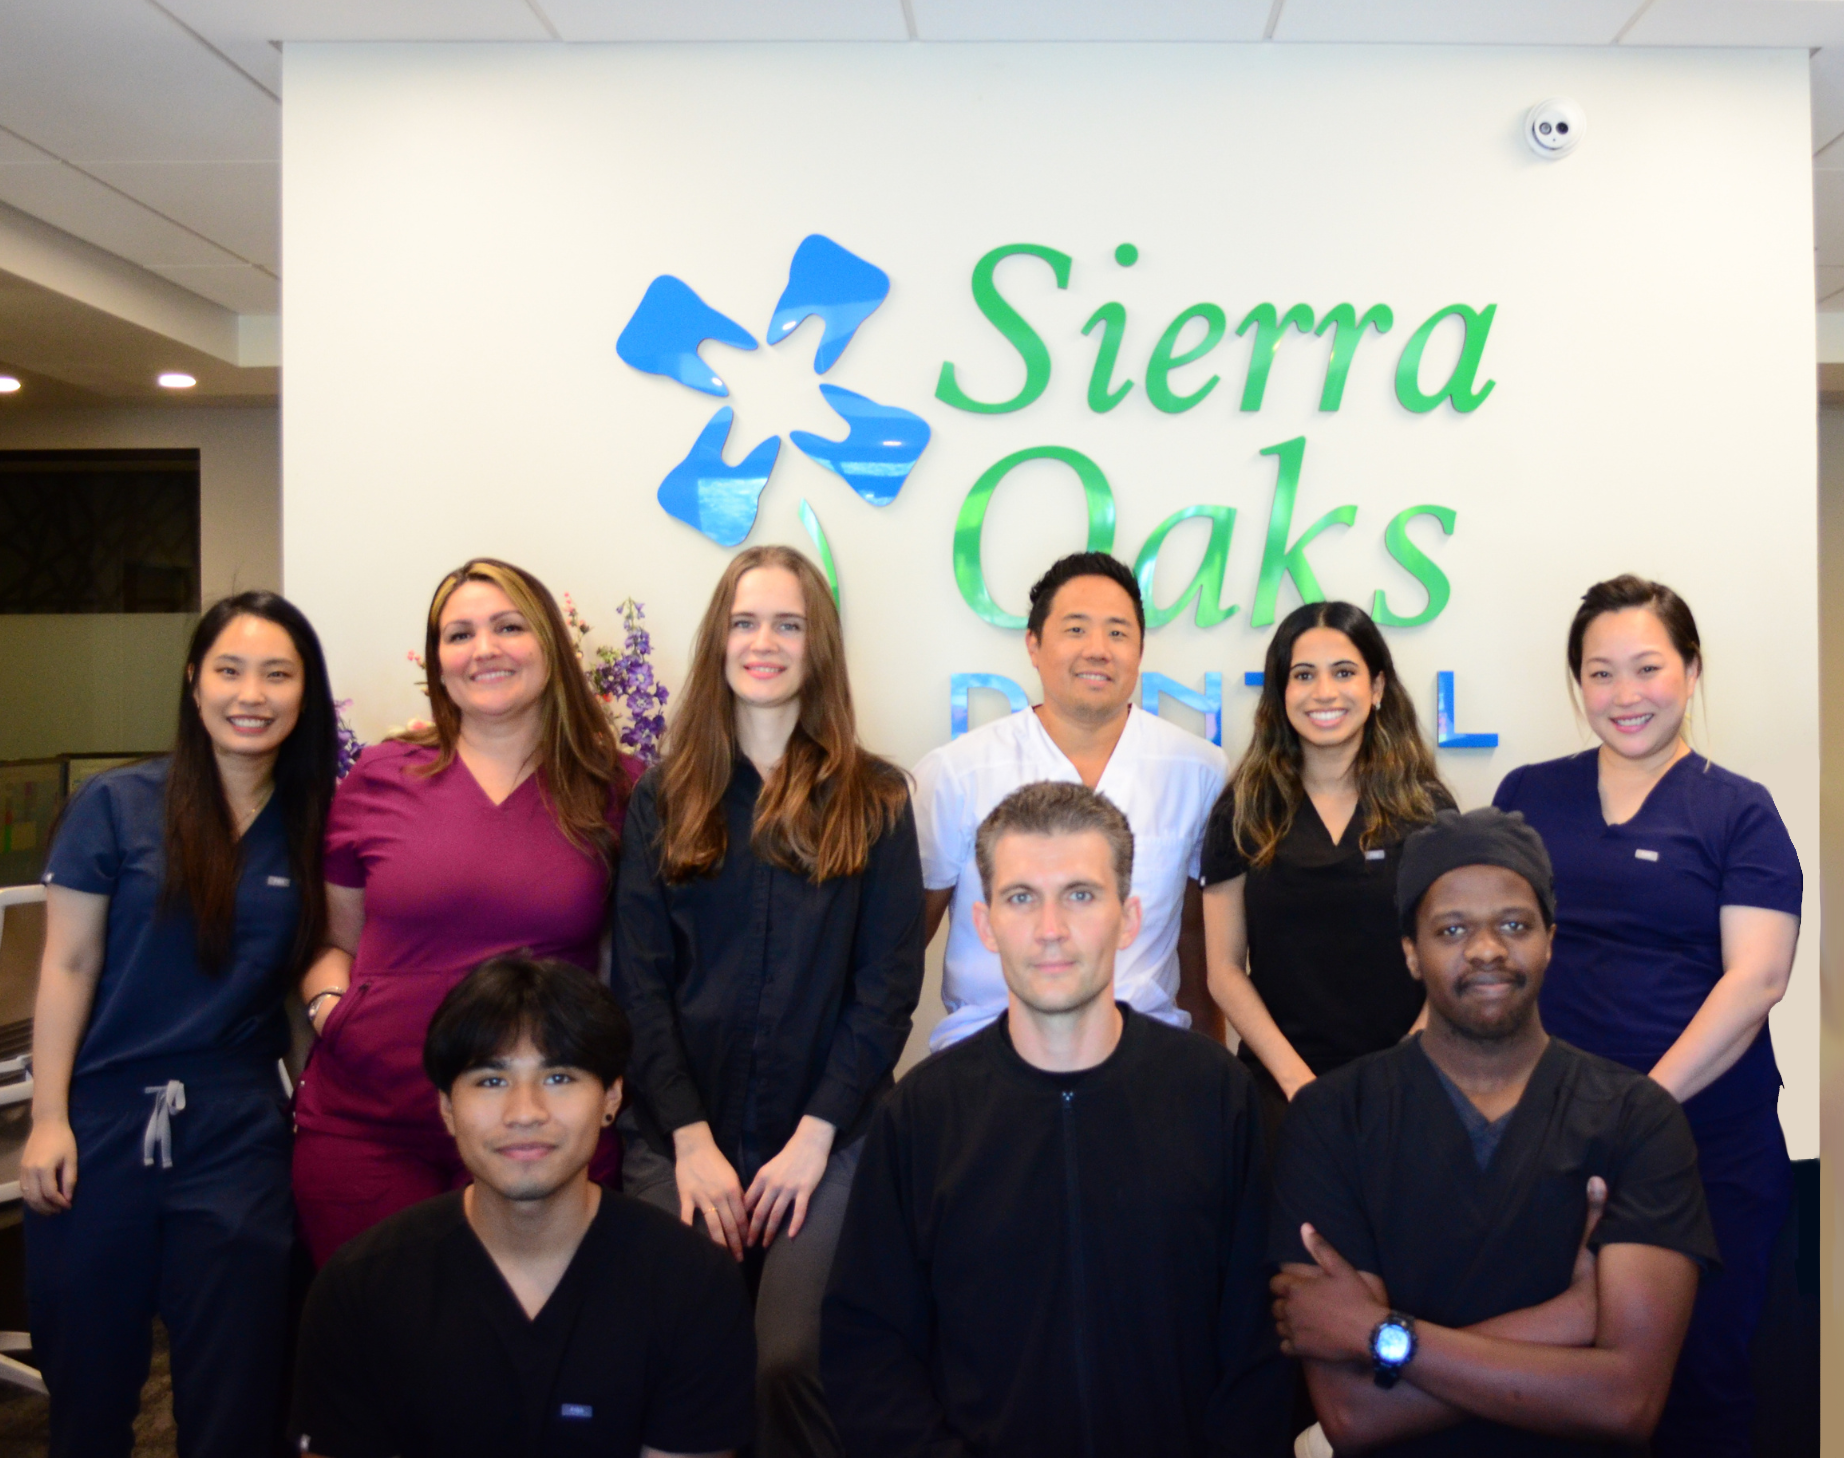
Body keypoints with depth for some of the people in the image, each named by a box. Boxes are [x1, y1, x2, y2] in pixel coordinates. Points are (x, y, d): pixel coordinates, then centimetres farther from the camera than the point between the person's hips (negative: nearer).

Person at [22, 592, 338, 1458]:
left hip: (239, 1133, 2)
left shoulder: (312, 826, 2)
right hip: (104, 1120, -1)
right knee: (86, 1374, 13)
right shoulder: (117, 805, -5)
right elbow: (68, 966, -3)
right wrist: (48, 1117, -6)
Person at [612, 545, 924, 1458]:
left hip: (827, 1141, -1)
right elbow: (638, 979, 2)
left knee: (791, 1364, -14)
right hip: (679, 1140, 1)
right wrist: (691, 1138, -7)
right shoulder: (665, 796, 7)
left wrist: (815, 1135, -8)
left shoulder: (874, 800, 4)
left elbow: (889, 983, 0)